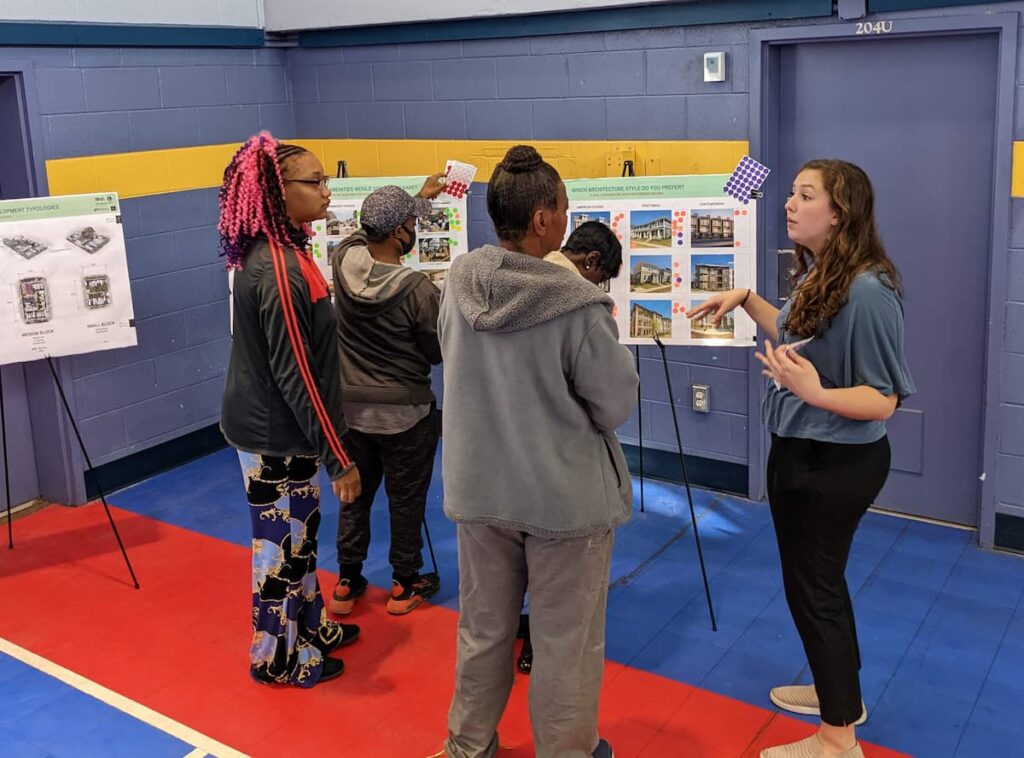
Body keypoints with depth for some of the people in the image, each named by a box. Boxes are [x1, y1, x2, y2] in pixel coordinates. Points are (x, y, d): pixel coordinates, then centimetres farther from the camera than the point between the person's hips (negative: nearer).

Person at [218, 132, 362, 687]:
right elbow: (296, 375, -25)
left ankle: (310, 626, 40)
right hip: (276, 438, -9)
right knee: (281, 544, 7)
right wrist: (338, 457, -20)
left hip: (268, 424, 9)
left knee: (299, 535, 22)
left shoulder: (263, 254, 4)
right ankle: (278, 658, 26)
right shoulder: (279, 269, -26)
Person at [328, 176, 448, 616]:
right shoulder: (418, 289, -23)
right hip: (405, 414, -4)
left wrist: (420, 198, 24)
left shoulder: (344, 261, -10)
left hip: (350, 408, 5)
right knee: (406, 502, 12)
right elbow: (439, 352, -9)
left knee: (354, 496, 18)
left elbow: (375, 232, 13)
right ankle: (405, 586, 26)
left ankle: (347, 584, 28)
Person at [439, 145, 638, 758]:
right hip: (566, 494, -5)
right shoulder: (577, 304, -24)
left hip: (478, 485, 6)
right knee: (566, 641, 13)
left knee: (483, 628, 22)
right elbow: (617, 404, -13)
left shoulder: (458, 282, -7)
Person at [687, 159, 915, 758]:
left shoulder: (867, 290, -26)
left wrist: (814, 393, -40)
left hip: (837, 462, -9)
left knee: (813, 587, 3)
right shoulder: (817, 275, 0)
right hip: (798, 451, 9)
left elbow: (884, 400, -24)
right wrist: (745, 298, 11)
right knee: (816, 578, 22)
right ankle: (841, 689, 43)